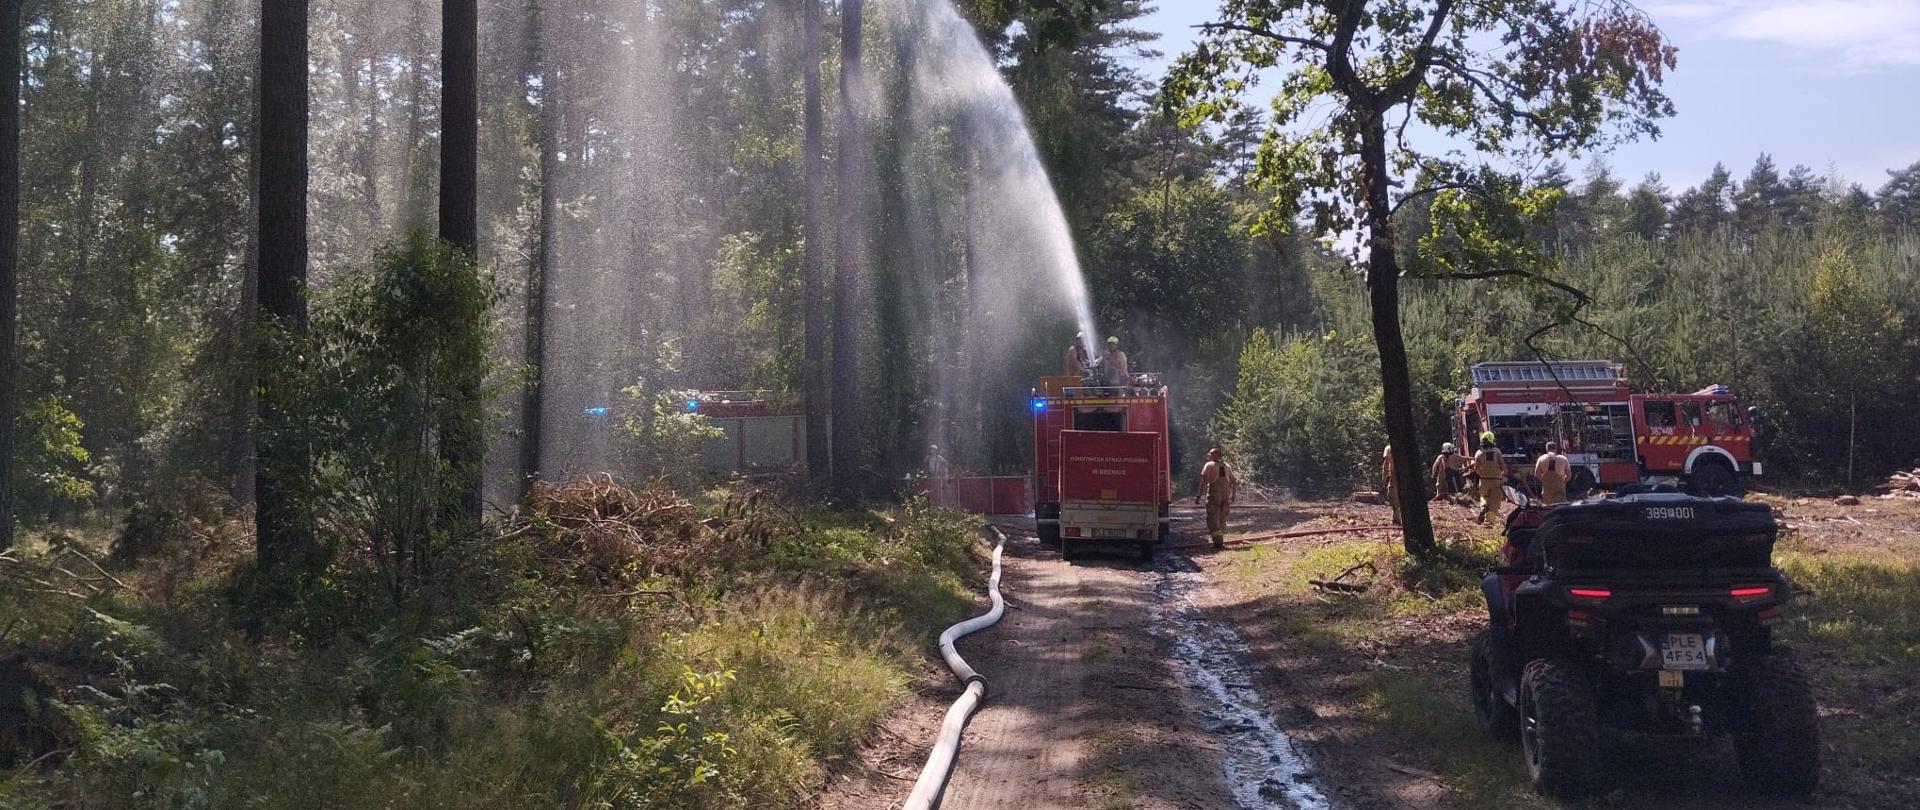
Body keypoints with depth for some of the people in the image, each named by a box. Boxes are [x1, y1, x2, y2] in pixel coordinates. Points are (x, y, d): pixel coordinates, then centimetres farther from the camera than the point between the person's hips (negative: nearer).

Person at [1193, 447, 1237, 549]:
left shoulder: (1209, 465, -2)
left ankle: (1218, 541, -16)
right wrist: (1233, 496, 25)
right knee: (1222, 520, 15)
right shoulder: (1227, 466, 16)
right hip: (1226, 495, 6)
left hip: (1214, 495, -6)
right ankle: (1221, 541, 17)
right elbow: (1233, 482, 18)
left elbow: (1204, 481, -11)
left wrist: (1199, 496, -13)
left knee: (1212, 519, -5)